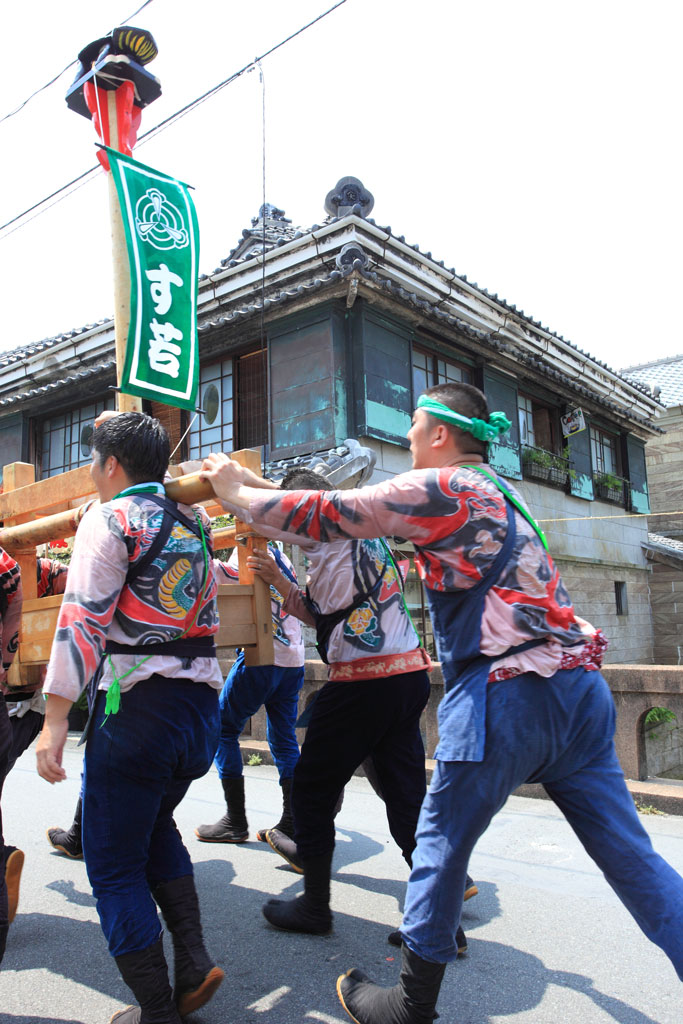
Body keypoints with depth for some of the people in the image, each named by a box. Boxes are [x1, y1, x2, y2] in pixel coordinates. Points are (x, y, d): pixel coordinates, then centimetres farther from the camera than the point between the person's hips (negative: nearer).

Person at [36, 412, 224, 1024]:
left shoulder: (109, 519, -7)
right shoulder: (195, 524, 13)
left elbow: (82, 619, -16)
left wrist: (56, 719, -17)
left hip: (136, 705, -7)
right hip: (202, 703, 7)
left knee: (114, 863, 9)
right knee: (154, 825, 28)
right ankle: (194, 962, 21)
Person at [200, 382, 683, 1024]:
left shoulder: (438, 486, -4)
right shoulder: (497, 491, 22)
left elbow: (325, 516, -4)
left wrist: (234, 493, 13)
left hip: (507, 696, -8)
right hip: (578, 688, 8)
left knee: (440, 844, 10)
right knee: (629, 854, 11)